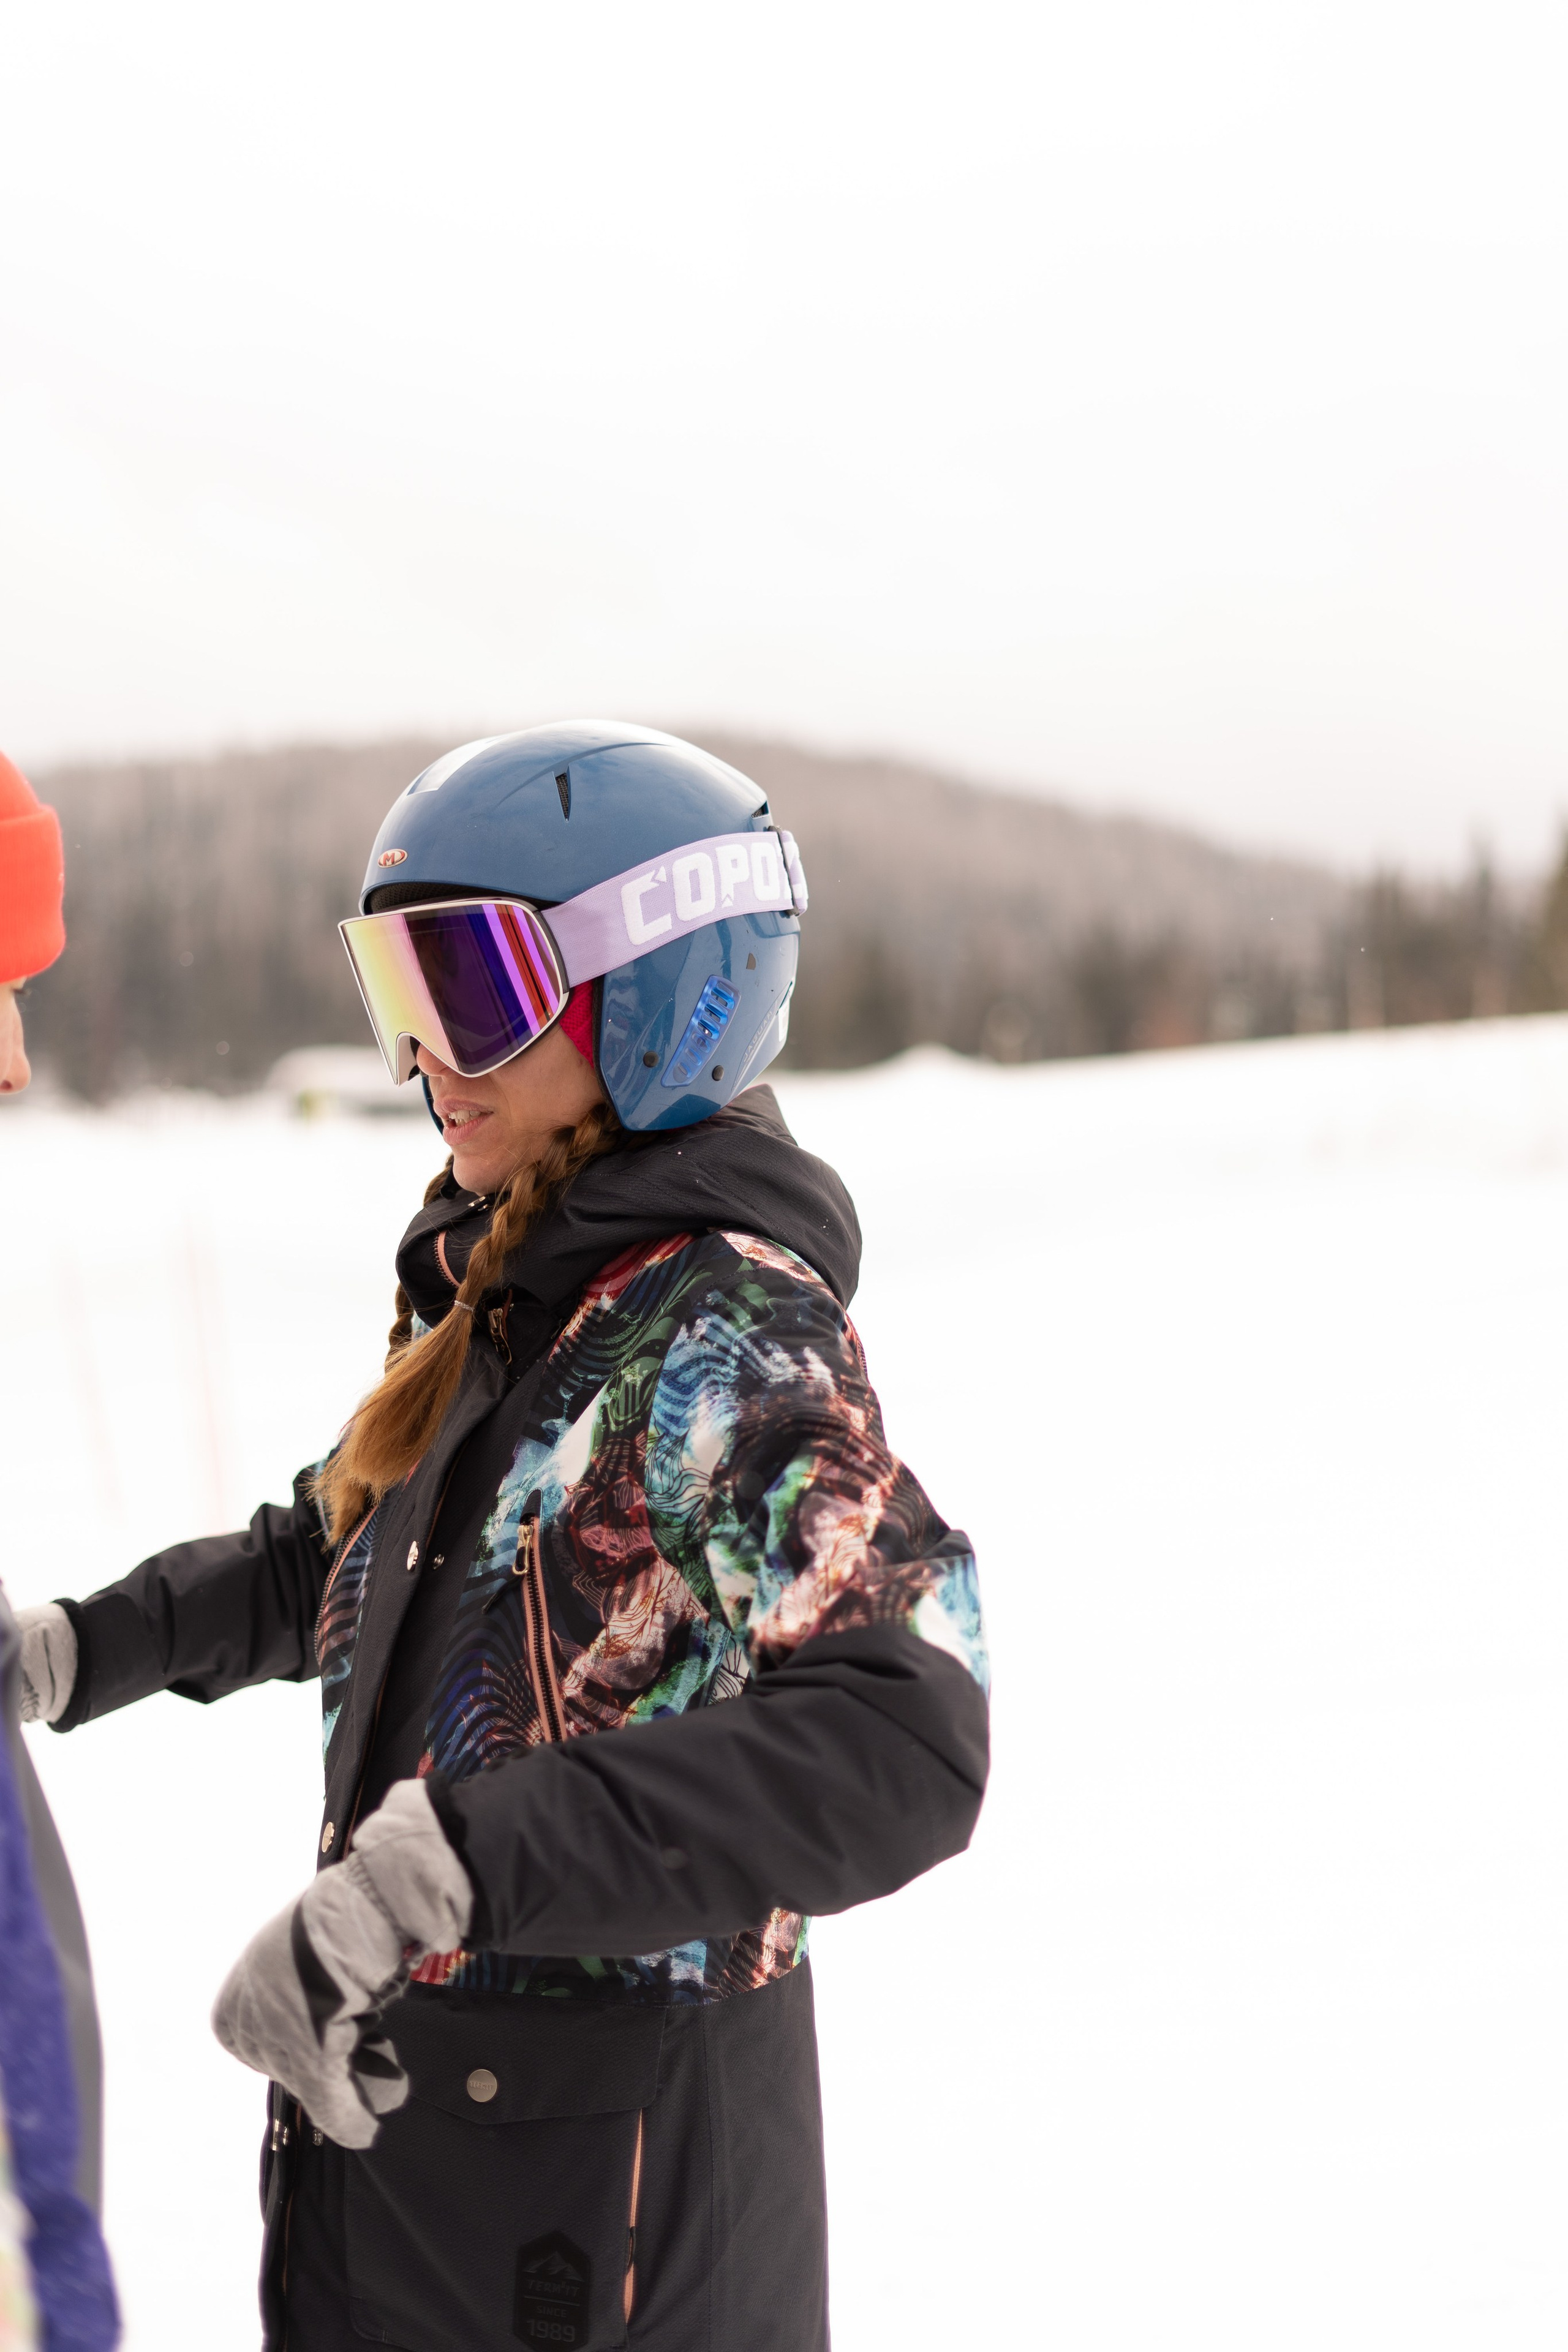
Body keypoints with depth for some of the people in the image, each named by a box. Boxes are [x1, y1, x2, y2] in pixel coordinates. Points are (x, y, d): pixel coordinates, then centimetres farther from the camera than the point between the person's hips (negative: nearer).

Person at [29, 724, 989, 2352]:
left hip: (602, 2179, -8)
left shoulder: (728, 1334, -21)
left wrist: (442, 1863, -40)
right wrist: (87, 1650, 9)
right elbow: (343, 1556, 22)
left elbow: (898, 1748, -34)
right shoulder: (504, 1284, 5)